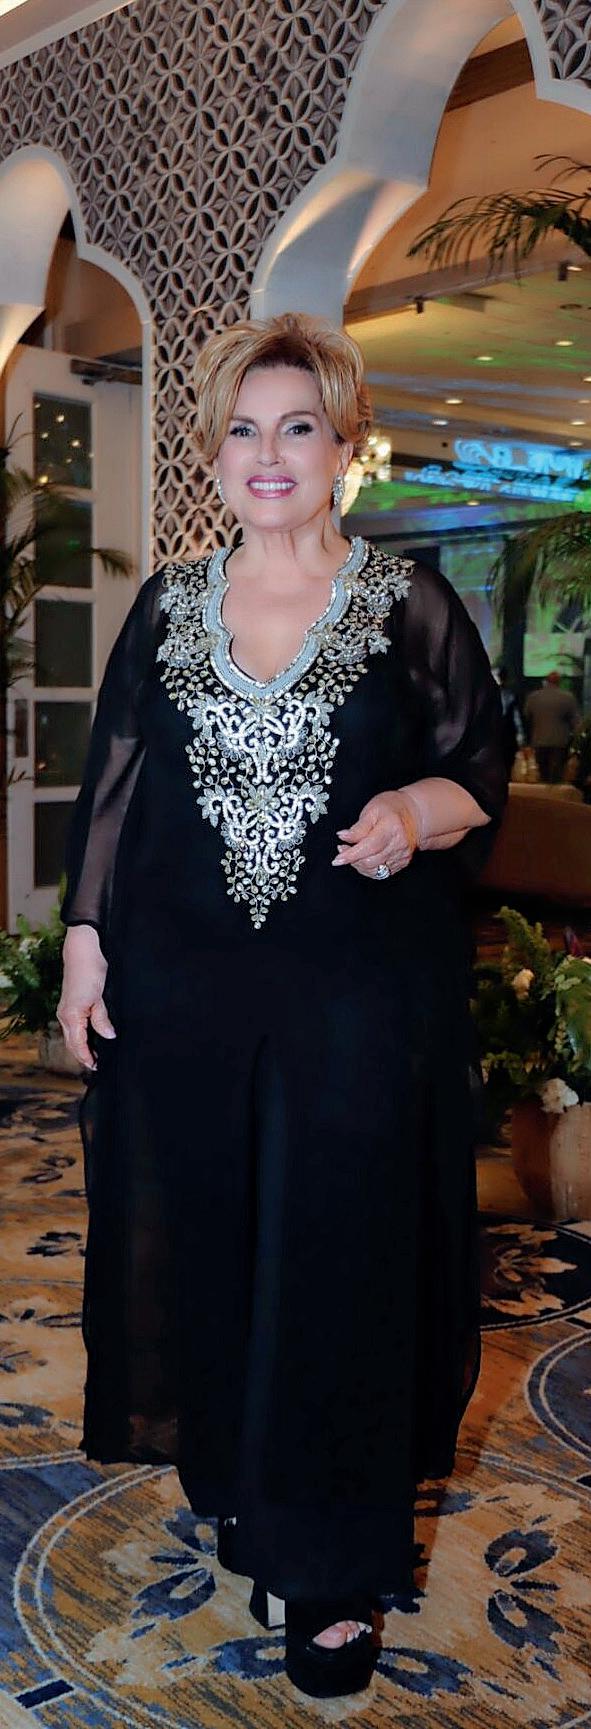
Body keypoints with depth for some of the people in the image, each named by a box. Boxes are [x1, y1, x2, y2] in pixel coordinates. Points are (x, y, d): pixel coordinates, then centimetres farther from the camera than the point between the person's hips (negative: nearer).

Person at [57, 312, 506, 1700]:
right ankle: (241, 1490, 32)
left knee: (339, 1262, 2)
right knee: (209, 1246, 11)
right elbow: (110, 789, 10)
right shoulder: (167, 609, 9)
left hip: (361, 994, -3)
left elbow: (481, 774, 2)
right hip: (183, 988, 3)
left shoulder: (410, 607, 1)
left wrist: (414, 810, -19)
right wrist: (84, 946, 5)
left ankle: (334, 1570, 16)